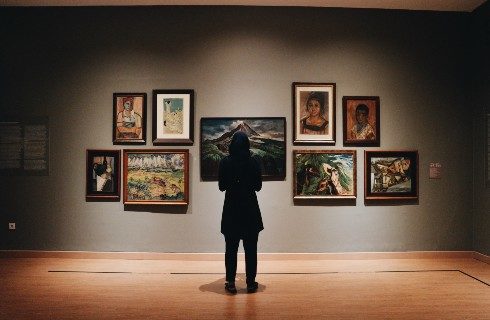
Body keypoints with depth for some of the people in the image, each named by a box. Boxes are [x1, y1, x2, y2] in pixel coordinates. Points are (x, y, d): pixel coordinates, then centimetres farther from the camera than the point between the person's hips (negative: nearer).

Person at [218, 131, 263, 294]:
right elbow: (258, 186, 0)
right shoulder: (254, 163, -6)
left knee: (231, 248, 9)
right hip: (250, 209, 0)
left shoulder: (225, 162, -7)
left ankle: (231, 283, 10)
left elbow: (221, 186, -1)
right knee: (250, 248, 9)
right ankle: (251, 283, 13)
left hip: (231, 209, 0)